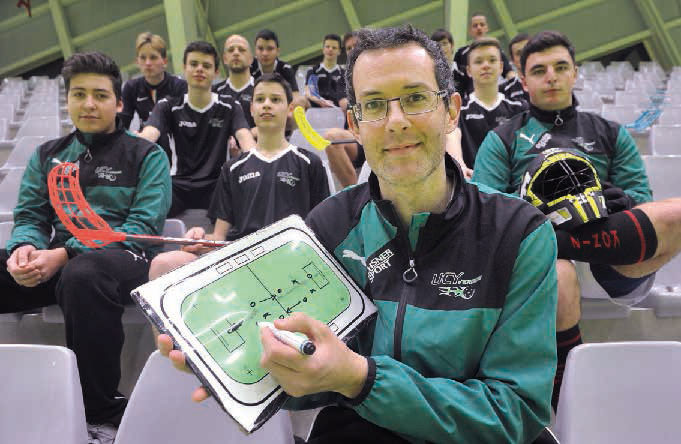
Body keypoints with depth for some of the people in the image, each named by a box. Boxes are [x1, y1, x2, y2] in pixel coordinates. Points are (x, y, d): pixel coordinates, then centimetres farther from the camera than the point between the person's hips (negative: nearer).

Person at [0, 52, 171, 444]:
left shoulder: (146, 155, 6)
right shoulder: (47, 156, 21)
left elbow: (143, 227, -6)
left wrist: (65, 254, -18)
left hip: (122, 257, -4)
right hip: (55, 260, 5)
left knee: (81, 274, -40)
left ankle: (102, 411, -22)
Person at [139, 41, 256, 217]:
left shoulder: (229, 107, 9)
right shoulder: (168, 106, 10)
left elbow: (244, 137, -9)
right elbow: (148, 135, -9)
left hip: (216, 187, 0)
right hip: (179, 187, 0)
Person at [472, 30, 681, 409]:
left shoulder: (611, 135, 25)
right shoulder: (503, 140, 19)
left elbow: (644, 201, 16)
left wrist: (626, 201, -9)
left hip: (618, 262, 2)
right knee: (558, 273, -40)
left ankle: (562, 243, -32)